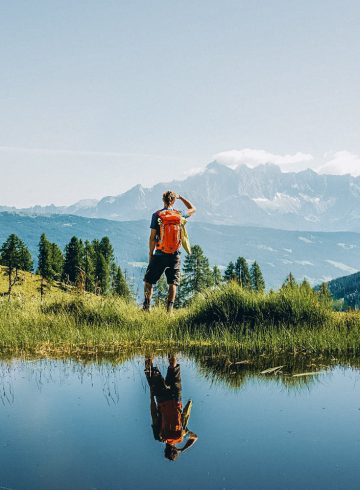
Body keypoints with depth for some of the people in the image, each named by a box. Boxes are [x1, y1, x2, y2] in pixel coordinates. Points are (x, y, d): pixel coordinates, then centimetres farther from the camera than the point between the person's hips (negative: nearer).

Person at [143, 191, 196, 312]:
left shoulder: (157, 215, -5)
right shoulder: (179, 215, 1)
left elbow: (152, 237, -5)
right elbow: (193, 209, 23)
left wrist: (151, 254, 4)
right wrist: (181, 197, 27)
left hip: (160, 255, -1)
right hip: (175, 256, 2)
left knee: (149, 281, 9)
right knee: (173, 284, 6)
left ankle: (146, 307, 4)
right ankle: (169, 310, 1)